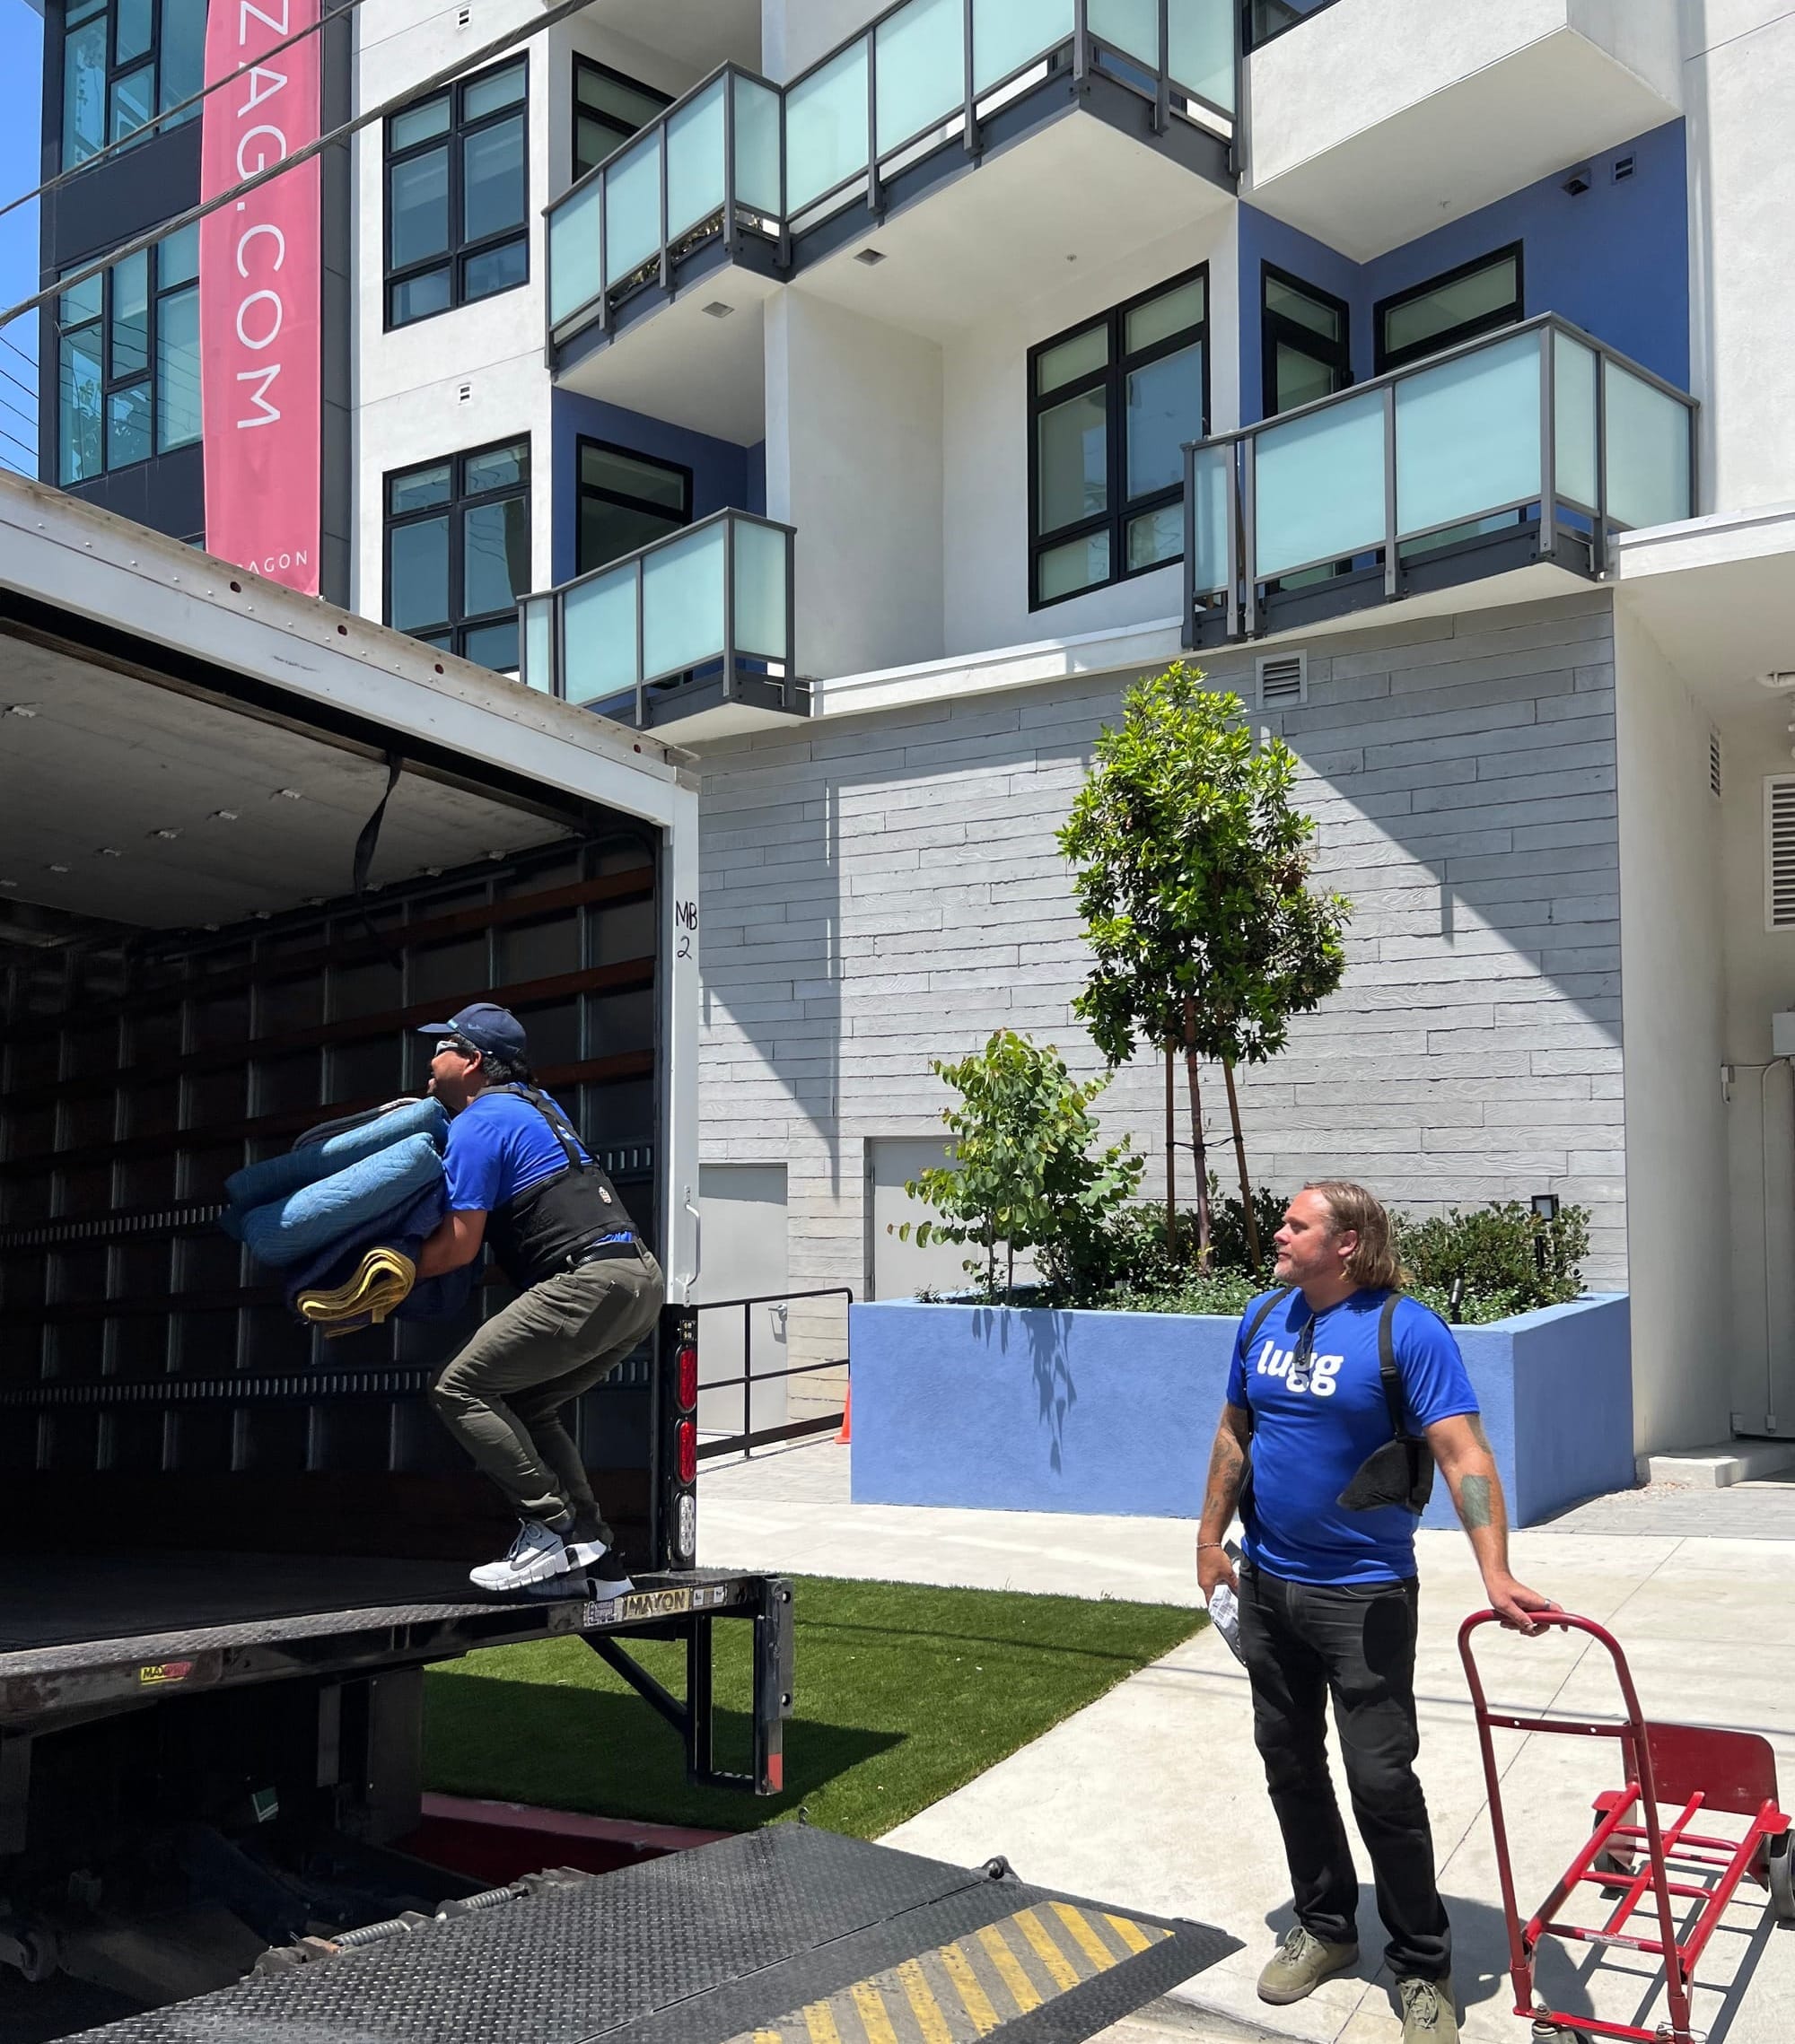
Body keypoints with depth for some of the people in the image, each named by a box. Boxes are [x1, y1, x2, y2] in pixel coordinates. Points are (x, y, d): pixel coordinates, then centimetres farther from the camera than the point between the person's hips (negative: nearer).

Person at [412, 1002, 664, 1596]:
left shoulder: (476, 1126, -3)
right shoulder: (533, 1103, 25)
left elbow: (459, 1245, -7)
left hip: (590, 1281, -10)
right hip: (642, 1279, 10)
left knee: (461, 1389, -6)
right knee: (527, 1407, 18)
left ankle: (551, 1528, -10)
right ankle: (597, 1559, 14)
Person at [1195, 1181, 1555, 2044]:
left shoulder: (1406, 1331, -17)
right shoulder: (1264, 1317, 2)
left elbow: (1465, 1456, -24)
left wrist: (1496, 1575, -34)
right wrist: (1211, 1536, 12)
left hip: (1363, 1596, -6)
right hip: (1267, 1585, 6)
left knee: (1381, 1781, -1)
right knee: (1290, 1766, 16)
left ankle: (1422, 1969, 18)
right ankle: (1324, 1926, 36)